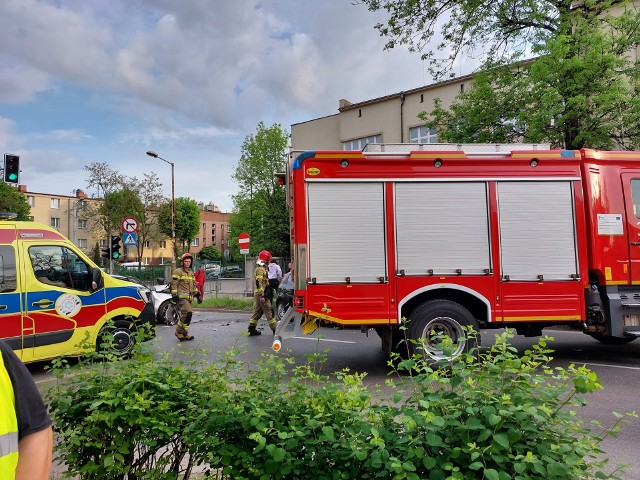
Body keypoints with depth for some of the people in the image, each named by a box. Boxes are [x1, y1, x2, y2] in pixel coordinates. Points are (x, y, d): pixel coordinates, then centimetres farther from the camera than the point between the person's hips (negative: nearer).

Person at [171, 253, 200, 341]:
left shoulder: (191, 272, 21)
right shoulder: (178, 272, -2)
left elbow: (194, 285, 28)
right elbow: (174, 284, -7)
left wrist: (197, 294, 23)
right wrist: (174, 295, -13)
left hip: (189, 297, 8)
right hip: (181, 296, -8)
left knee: (184, 315, 9)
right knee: (187, 313, -20)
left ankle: (184, 334, 14)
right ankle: (179, 331, -11)